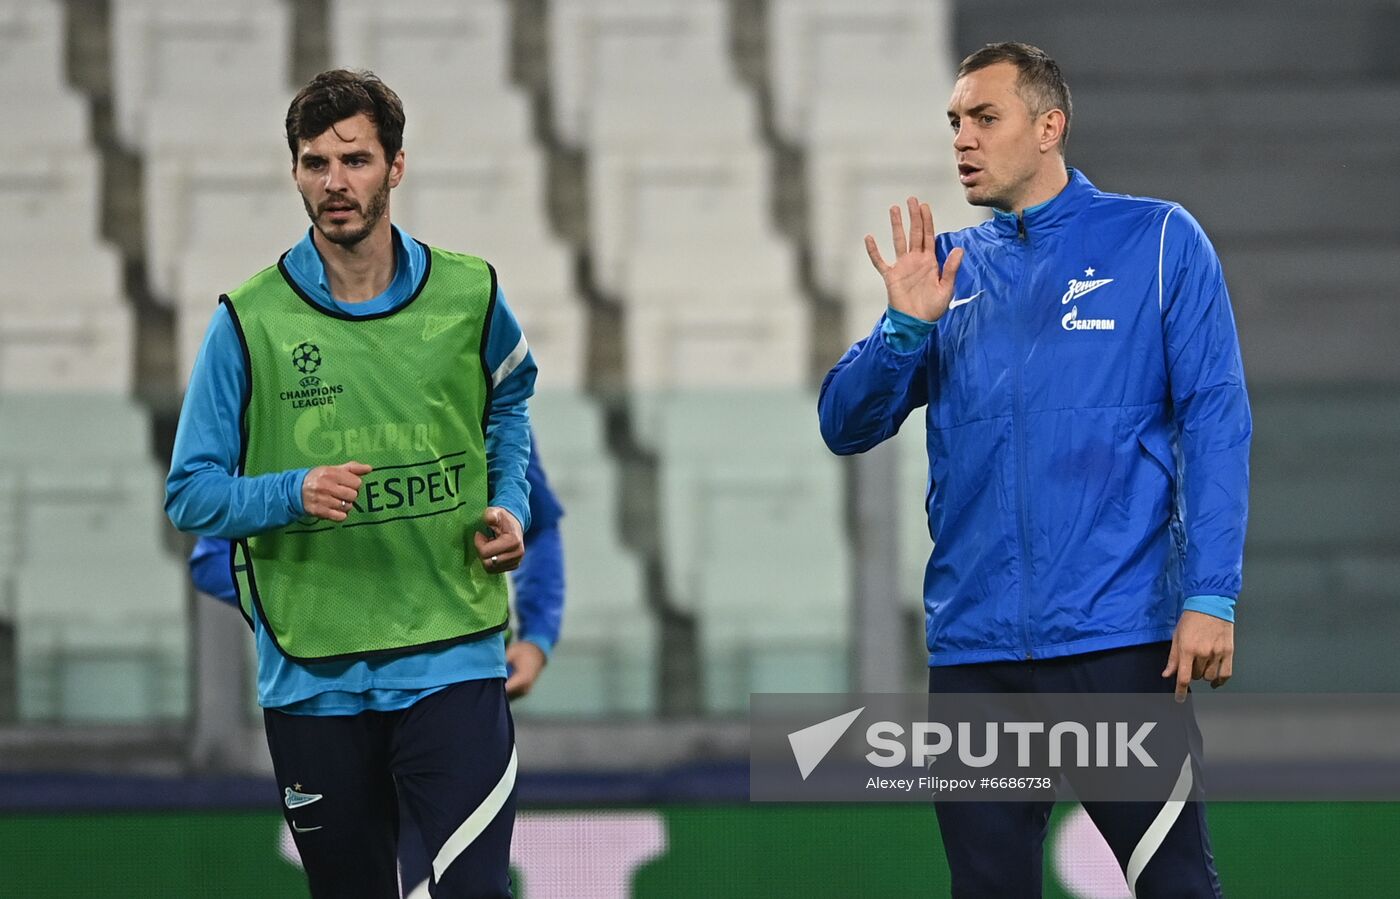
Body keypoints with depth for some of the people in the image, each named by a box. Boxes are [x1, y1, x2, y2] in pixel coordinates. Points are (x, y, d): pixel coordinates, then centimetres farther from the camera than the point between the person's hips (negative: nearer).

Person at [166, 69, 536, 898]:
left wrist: (510, 506, 8)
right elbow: (192, 494, -2)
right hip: (313, 670, 0)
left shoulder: (469, 295, 1)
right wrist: (295, 494, -20)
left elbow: (510, 400, 24)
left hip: (451, 660, 0)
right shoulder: (250, 322, -5)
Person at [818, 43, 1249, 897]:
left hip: (1118, 642, -4)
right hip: (973, 650, 4)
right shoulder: (948, 268, 13)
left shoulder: (1157, 242, 2)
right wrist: (907, 323, -7)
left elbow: (1214, 422, -3)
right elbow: (847, 426, 10)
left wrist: (1211, 598, -12)